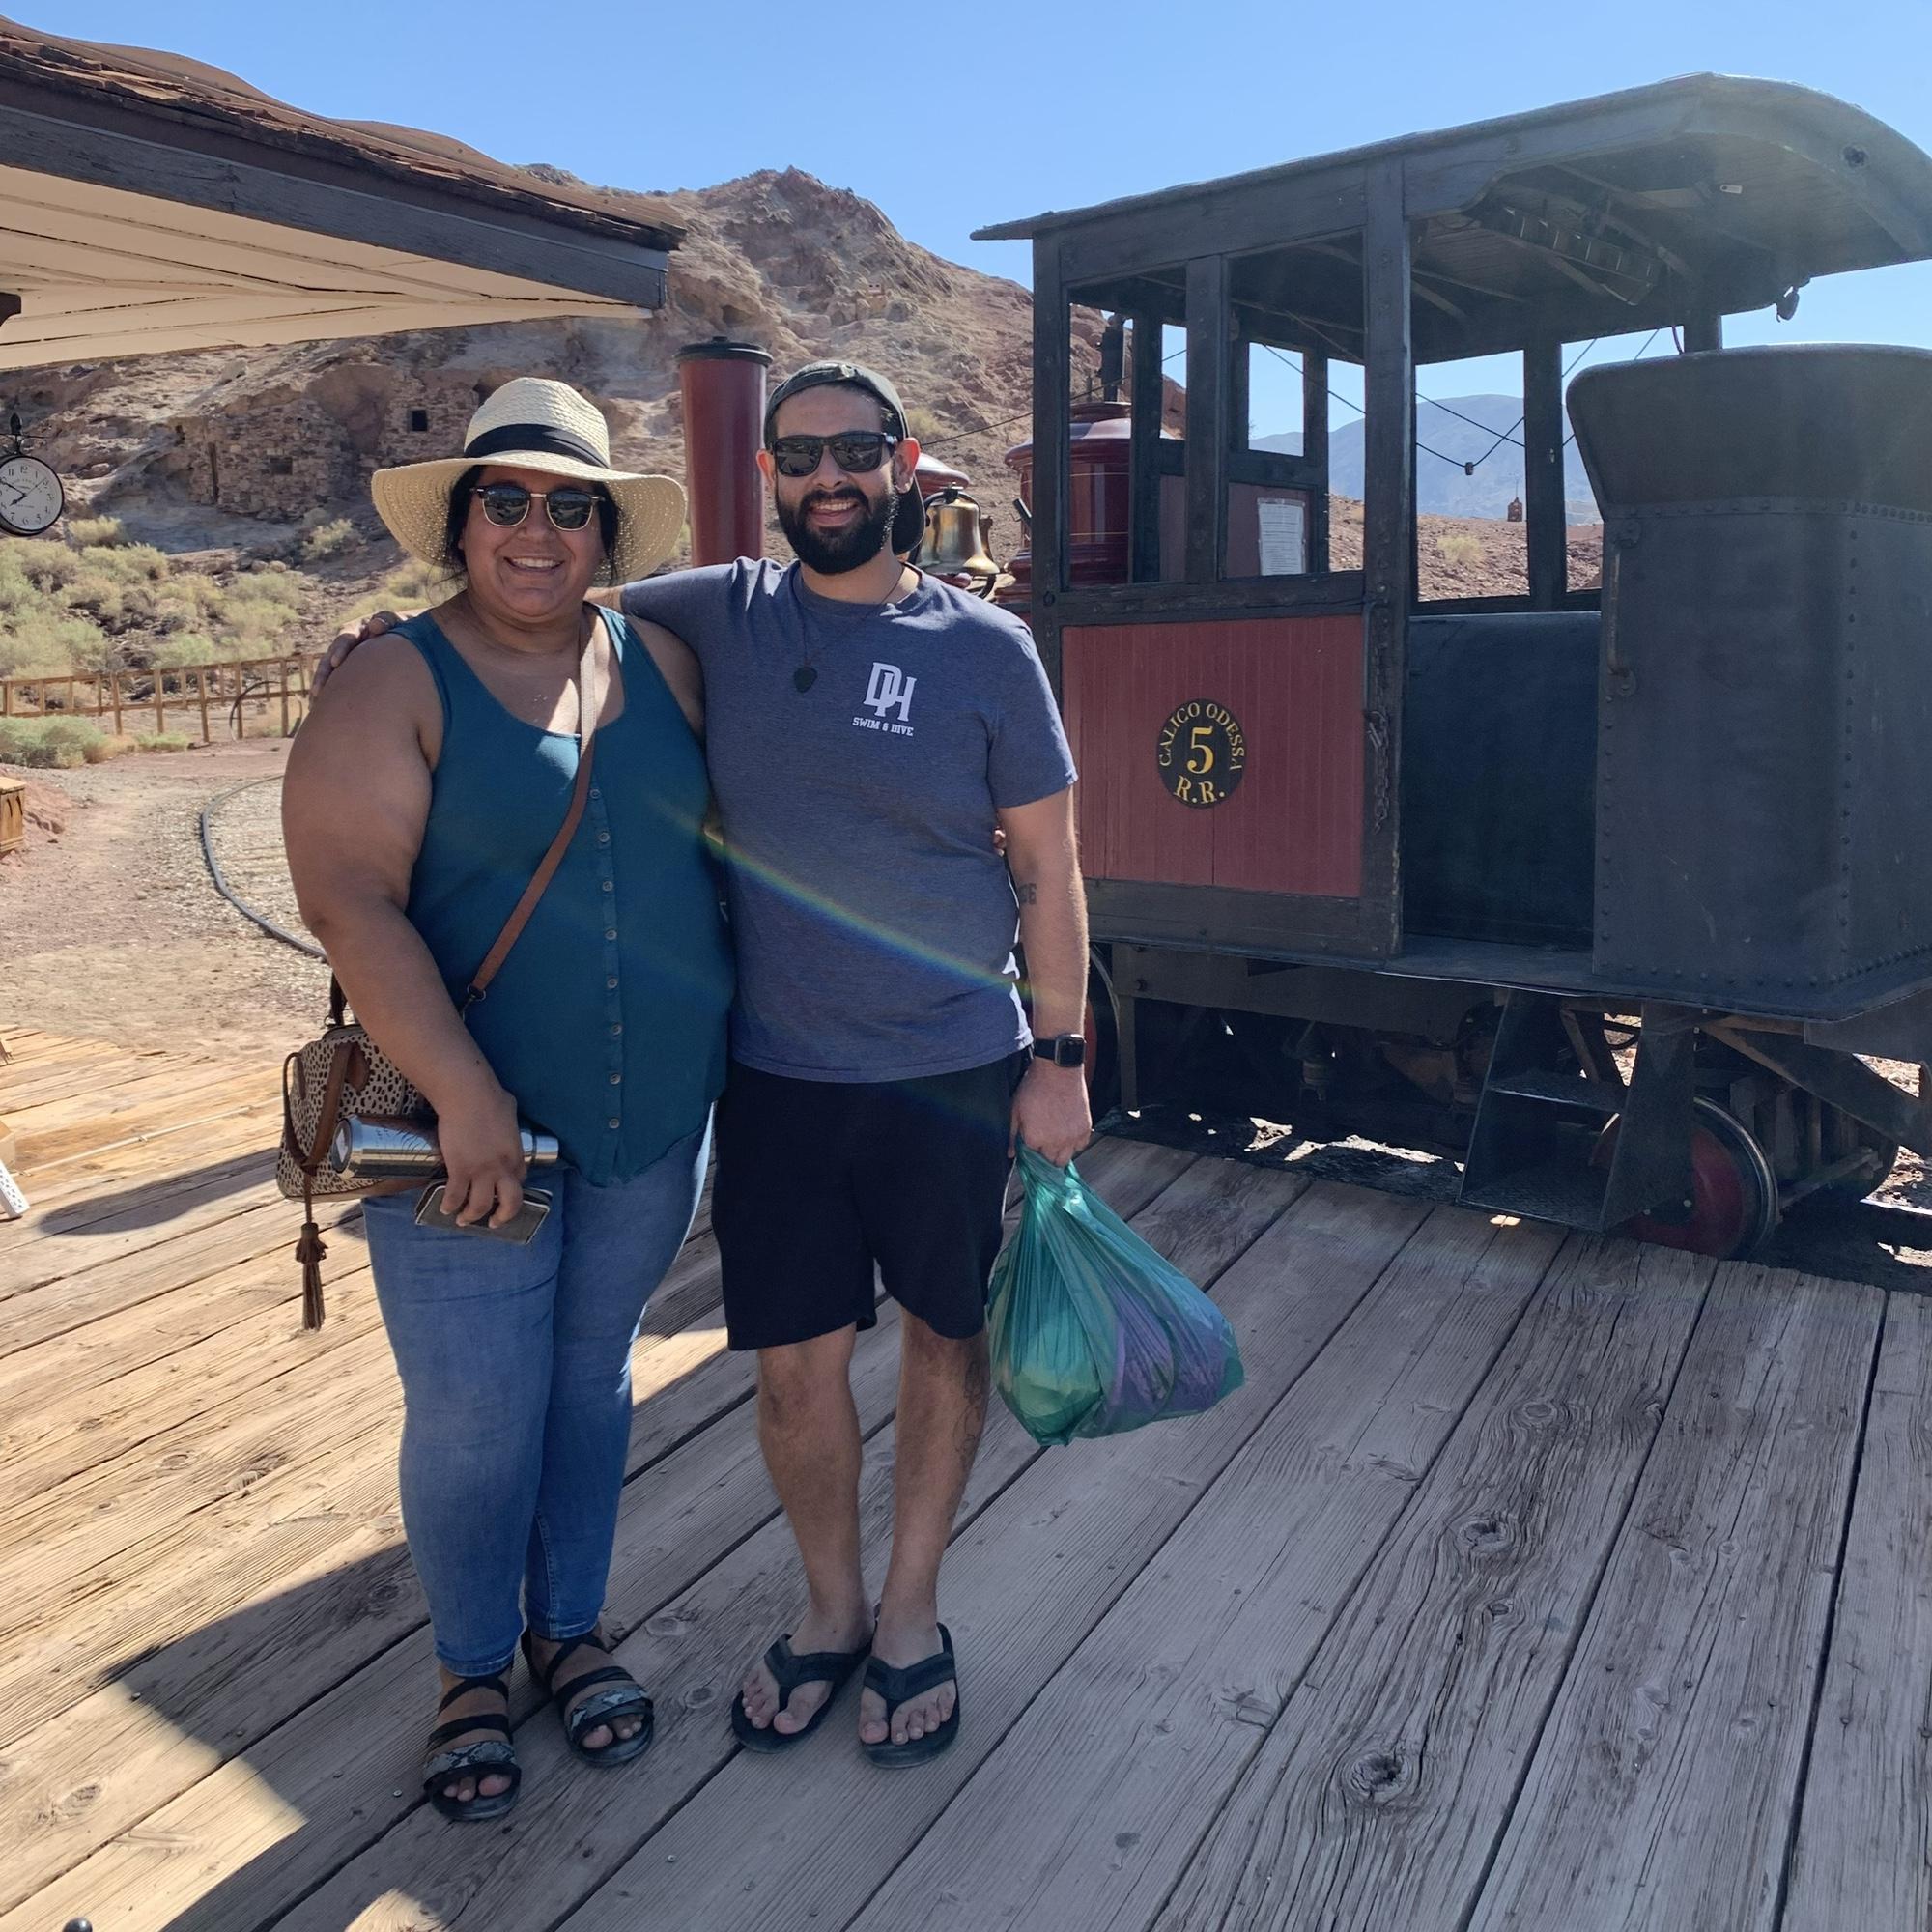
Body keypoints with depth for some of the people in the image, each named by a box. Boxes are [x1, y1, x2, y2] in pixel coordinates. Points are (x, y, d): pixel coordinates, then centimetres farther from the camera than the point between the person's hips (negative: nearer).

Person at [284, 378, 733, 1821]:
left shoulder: (664, 665, 5)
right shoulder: (394, 687, -9)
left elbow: (722, 843, 12)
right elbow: (348, 898, -18)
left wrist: (732, 1043, 8)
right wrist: (465, 1095, -25)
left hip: (656, 1120, 4)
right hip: (471, 1125, -4)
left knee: (593, 1379, 19)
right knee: (475, 1417, 6)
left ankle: (571, 1627, 41)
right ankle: (474, 1669, 33)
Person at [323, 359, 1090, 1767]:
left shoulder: (985, 647, -3)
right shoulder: (720, 614, 3)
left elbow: (1047, 865, -1)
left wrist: (1058, 1055, -3)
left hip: (953, 1071, -1)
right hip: (778, 1073, 2)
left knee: (944, 1338, 12)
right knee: (796, 1361, 8)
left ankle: (911, 1612, 34)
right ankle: (830, 1609, 34)